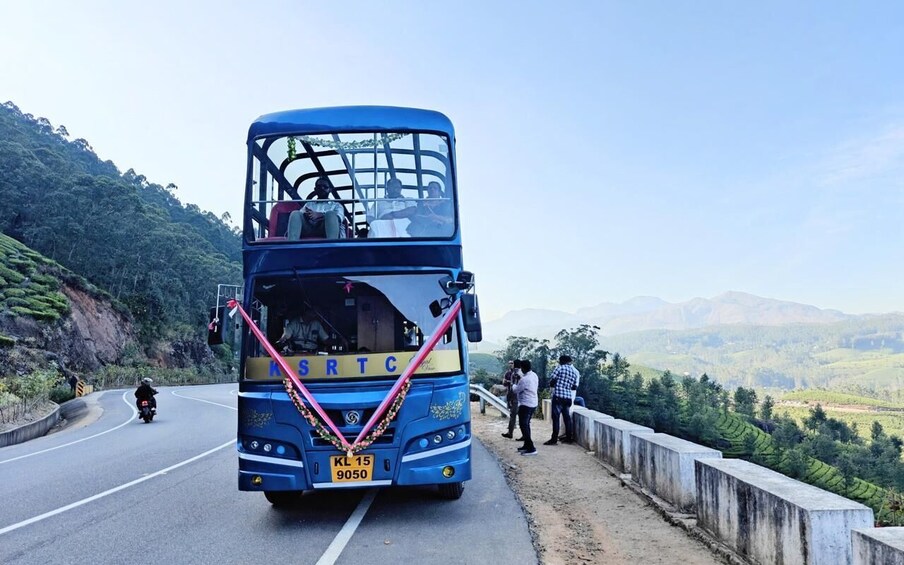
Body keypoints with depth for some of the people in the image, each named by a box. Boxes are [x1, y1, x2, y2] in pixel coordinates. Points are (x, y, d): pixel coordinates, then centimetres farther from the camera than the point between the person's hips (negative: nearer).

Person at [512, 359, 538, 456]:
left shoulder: (524, 379, -23)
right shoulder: (534, 375, 5)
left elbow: (516, 390, -11)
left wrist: (513, 385, 8)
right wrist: (520, 380, 9)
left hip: (525, 404, -10)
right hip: (533, 403, 10)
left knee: (523, 425, -6)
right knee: (526, 424, 20)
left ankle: (531, 448, -11)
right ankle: (527, 445, 28)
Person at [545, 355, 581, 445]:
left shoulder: (560, 368, -5)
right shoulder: (575, 372, 12)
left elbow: (552, 379, -7)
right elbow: (575, 387, 14)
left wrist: (552, 385, 14)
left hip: (558, 395, -6)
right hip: (568, 397, 6)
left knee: (556, 417, -4)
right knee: (567, 417, 13)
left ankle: (554, 439, -5)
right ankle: (569, 437, 17)